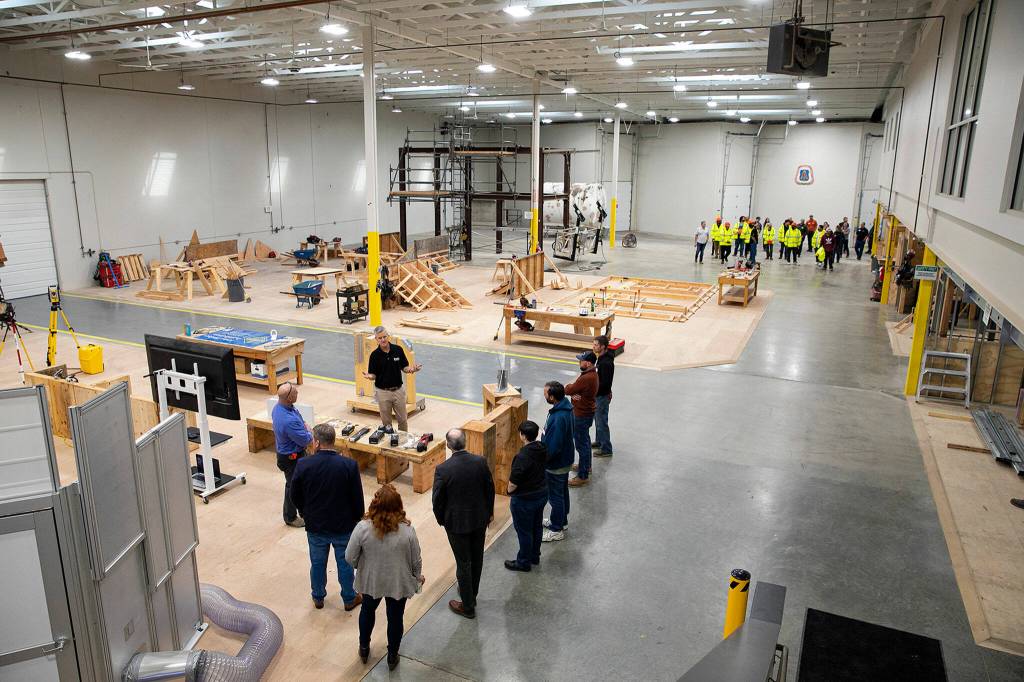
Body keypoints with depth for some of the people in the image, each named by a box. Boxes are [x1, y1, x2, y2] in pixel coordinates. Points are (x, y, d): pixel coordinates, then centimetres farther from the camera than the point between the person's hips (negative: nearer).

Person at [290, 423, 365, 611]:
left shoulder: (303, 465, -18)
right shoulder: (349, 465, -21)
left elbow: (295, 497, -4)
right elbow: (357, 499, -12)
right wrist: (357, 520, 7)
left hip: (315, 526, 1)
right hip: (344, 526, -1)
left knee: (317, 563, 23)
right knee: (345, 564, 19)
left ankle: (318, 597, 42)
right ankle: (349, 599, 36)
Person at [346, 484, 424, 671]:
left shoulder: (363, 528, -24)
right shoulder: (407, 530, -24)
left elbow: (350, 557, -13)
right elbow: (416, 560, -11)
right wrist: (418, 577, 10)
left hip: (370, 581, 1)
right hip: (399, 583, -1)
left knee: (367, 611, 29)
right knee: (395, 618, 22)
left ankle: (364, 648, 49)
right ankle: (392, 657, 40)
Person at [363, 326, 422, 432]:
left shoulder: (398, 349, -4)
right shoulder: (375, 355, -9)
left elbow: (404, 367, 3)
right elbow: (373, 375, -6)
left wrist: (410, 369, -18)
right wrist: (369, 376, -28)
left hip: (398, 390, 2)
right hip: (383, 391, -2)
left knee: (403, 420, 11)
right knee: (386, 422, 10)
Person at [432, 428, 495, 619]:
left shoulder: (443, 469, -23)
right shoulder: (480, 462, -13)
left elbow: (438, 499, -13)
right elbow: (489, 489, -1)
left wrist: (441, 519, 5)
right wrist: (490, 512, 14)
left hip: (457, 523, -4)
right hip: (480, 519, 4)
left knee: (463, 563, 10)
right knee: (477, 558, 21)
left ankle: (468, 607, 23)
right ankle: (472, 595, 41)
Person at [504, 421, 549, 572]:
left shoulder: (522, 457, -31)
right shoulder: (542, 449, -9)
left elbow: (513, 483, -23)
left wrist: (509, 492, -5)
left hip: (525, 500, -8)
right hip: (542, 494, 8)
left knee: (524, 531, 11)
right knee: (537, 526, 23)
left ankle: (523, 562, 28)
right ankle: (535, 556, 41)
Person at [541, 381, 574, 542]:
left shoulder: (558, 418, -34)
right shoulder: (565, 405, -4)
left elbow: (553, 447, -30)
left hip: (557, 464, -9)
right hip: (565, 459, 9)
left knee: (555, 496, 8)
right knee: (562, 492, 25)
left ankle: (556, 530, 24)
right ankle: (562, 520, 43)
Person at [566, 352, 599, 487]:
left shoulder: (586, 378, -30)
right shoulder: (593, 374, 3)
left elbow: (568, 390, -22)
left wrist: (569, 386, 0)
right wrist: (574, 391, -10)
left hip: (582, 415, -11)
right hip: (587, 411, 11)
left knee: (581, 444, -1)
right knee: (584, 440, 25)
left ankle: (583, 476, 7)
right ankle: (586, 466, 43)